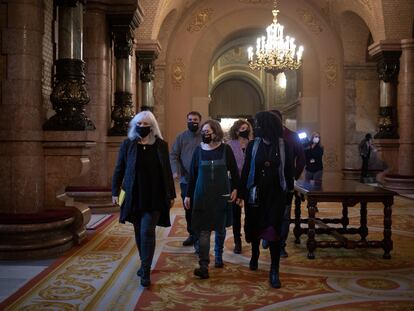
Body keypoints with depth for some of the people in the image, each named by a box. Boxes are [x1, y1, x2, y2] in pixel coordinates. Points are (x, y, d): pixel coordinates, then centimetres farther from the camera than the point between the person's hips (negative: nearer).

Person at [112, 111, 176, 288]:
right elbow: (119, 169, 4)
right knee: (139, 232, 12)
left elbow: (167, 172, 3)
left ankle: (146, 272, -3)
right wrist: (115, 192, -1)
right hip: (133, 196, 2)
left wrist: (171, 195, 4)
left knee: (147, 232, -8)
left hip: (154, 197, -2)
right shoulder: (128, 144, 1)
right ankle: (144, 263, 29)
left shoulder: (160, 145, -1)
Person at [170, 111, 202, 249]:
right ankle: (192, 234, 30)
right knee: (188, 209, 15)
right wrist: (176, 170, -15)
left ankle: (198, 238, 3)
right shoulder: (181, 137, 6)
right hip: (185, 180, 4)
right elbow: (173, 155, 2)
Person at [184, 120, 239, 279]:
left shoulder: (225, 149, -3)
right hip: (202, 195, 0)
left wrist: (235, 189, -6)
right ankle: (203, 265, -7)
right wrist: (188, 195, 4)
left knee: (220, 228, 13)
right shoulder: (198, 150, 0)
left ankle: (218, 256, 35)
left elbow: (234, 171, 4)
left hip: (221, 194, 0)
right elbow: (192, 174, 5)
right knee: (203, 229, -6)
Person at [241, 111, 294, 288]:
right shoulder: (253, 145, -2)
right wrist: (243, 192, -4)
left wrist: (289, 191, 1)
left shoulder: (283, 146, -5)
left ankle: (274, 271, 0)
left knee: (273, 230, -7)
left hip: (276, 195, -2)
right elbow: (246, 169, 0)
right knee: (255, 227, 15)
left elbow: (289, 170, 2)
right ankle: (254, 256, 42)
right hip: (255, 193, 2)